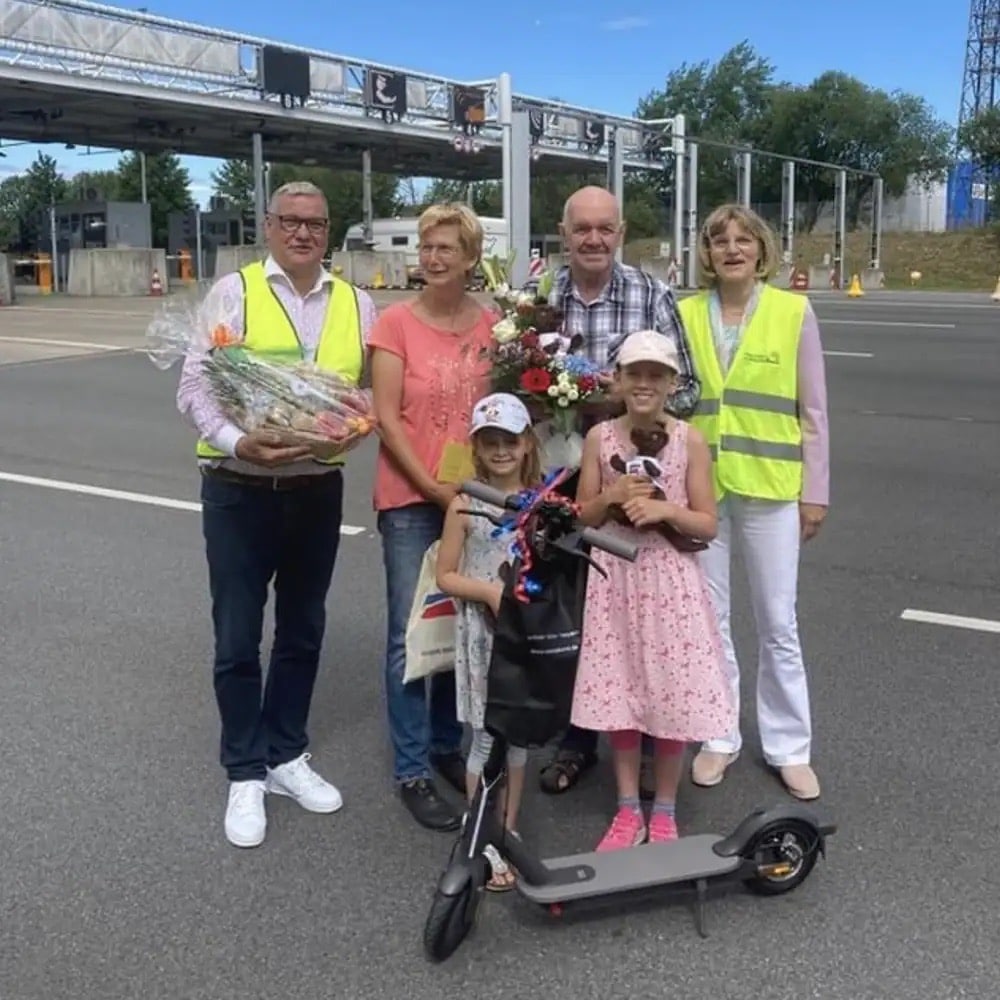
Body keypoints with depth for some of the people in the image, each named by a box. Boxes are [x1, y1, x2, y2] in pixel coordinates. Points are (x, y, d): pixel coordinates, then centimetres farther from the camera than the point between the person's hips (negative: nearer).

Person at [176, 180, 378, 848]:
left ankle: (286, 755, 32)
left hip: (318, 489, 4)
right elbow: (195, 387, -9)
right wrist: (238, 442, -25)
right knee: (238, 638, 4)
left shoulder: (356, 305, 7)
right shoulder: (234, 293, -4)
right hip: (240, 488, -3)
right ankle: (246, 775, 19)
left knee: (303, 632, 15)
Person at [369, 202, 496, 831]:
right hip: (411, 497, -3)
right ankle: (412, 770, 10)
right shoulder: (396, 322, -5)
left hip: (476, 495, 4)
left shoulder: (493, 325, 5)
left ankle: (448, 745, 29)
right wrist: (434, 488, -13)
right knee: (411, 634, -2)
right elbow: (387, 418, -8)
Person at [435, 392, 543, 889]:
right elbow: (445, 575, -3)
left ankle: (509, 830, 27)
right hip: (483, 631, -3)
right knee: (487, 735, 3)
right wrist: (489, 591, -17)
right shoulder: (465, 505, -6)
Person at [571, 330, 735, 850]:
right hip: (615, 579, 2)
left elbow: (707, 525, -2)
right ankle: (628, 811, 25)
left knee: (671, 696, 4)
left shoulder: (690, 441, -4)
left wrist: (665, 509, -18)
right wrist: (611, 496, -13)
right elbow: (582, 518, 5)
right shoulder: (599, 438, 1)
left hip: (670, 581, -1)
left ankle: (664, 812, 24)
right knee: (617, 691, 8)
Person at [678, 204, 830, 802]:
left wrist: (816, 491, -1)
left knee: (778, 622, 7)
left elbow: (813, 411, 1)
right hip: (699, 484, 2)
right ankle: (719, 736, 26)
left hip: (770, 485, -1)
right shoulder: (685, 314, 2)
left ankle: (789, 745, 22)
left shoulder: (794, 312, -1)